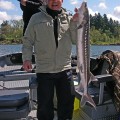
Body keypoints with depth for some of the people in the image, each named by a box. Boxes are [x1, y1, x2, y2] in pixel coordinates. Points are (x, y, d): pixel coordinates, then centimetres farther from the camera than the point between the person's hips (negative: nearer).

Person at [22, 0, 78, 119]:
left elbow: (76, 39, 3)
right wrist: (26, 58, -6)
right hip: (44, 70, -2)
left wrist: (74, 22, -8)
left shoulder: (68, 18, 8)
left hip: (65, 69, 2)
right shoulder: (36, 18, 4)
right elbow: (28, 40, 5)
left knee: (68, 101, 15)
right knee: (44, 103, 9)